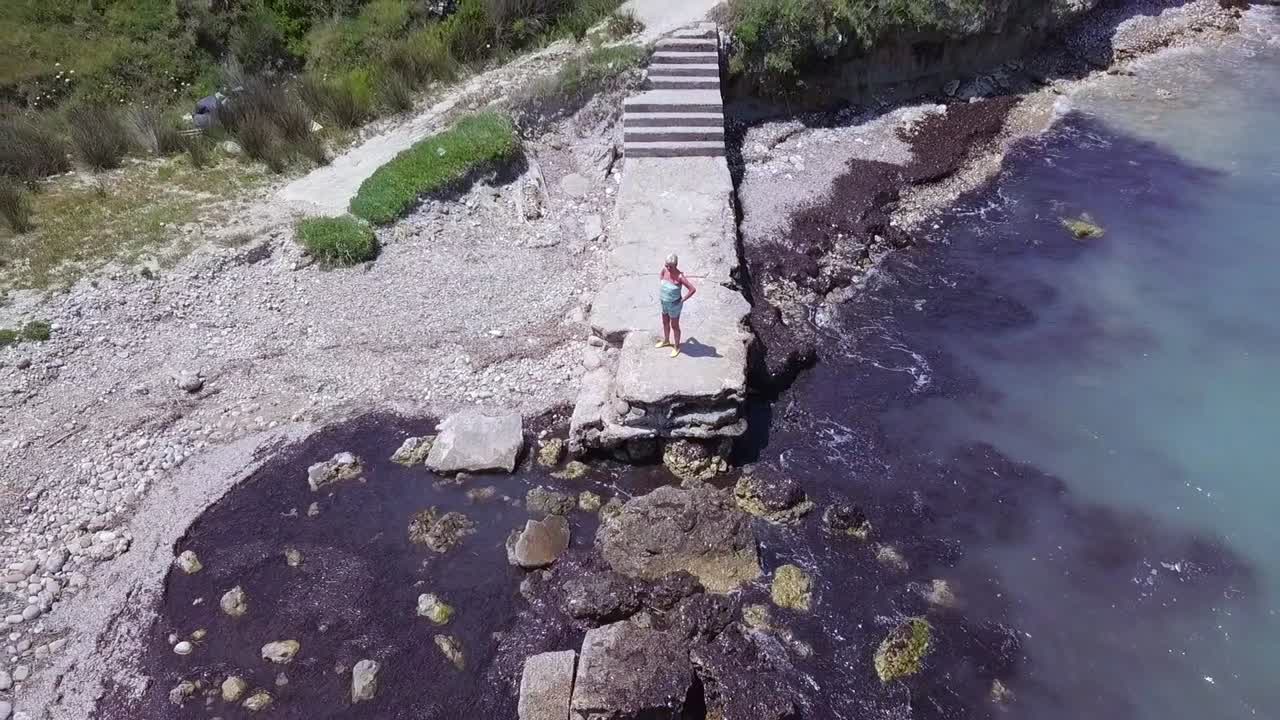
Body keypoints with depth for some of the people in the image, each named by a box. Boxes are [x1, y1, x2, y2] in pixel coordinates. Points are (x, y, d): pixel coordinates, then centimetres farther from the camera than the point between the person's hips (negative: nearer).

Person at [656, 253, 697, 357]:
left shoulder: (680, 277, -31)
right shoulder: (665, 270, -12)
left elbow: (693, 289, -30)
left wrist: (682, 300, -21)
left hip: (674, 305, -6)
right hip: (664, 303, 7)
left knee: (674, 326, 12)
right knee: (665, 323, 26)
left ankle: (677, 347, 33)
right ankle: (666, 341, 50)